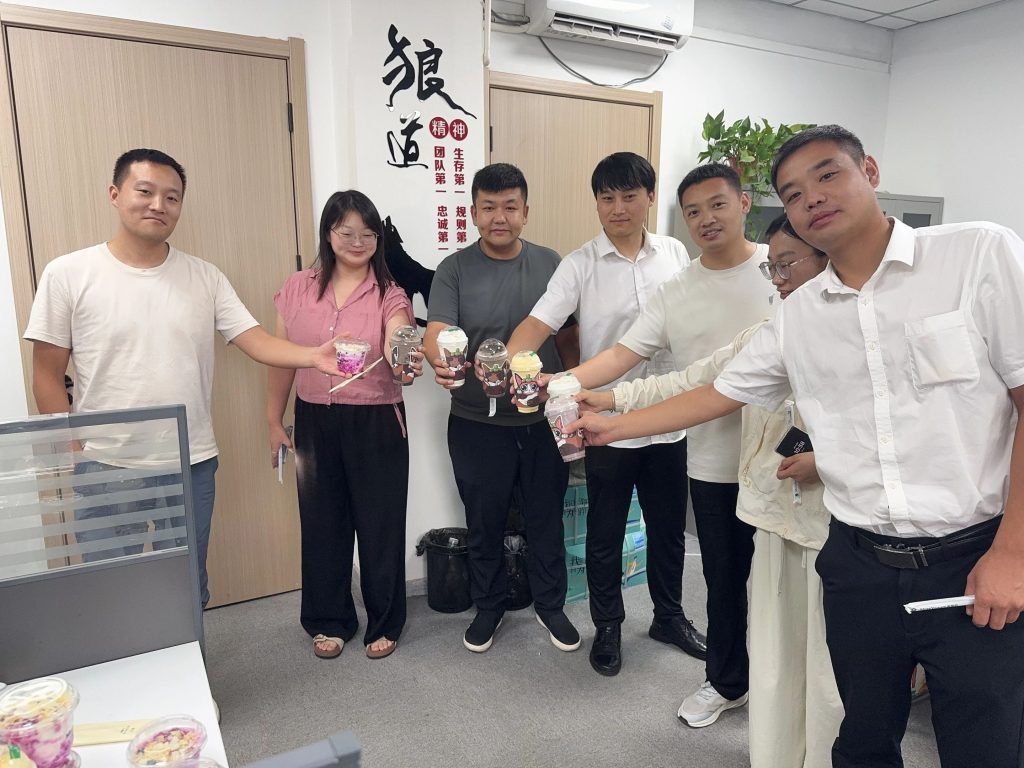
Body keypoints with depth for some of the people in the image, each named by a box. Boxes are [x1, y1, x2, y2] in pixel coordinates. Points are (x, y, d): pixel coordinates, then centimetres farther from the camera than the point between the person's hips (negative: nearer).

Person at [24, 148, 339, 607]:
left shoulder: (205, 278, 1)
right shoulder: (68, 275, -5)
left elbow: (257, 341, -7)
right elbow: (48, 376, -2)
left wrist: (314, 356, -27)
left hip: (191, 463, 2)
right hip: (105, 467, -2)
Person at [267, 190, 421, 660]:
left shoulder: (389, 295, -4)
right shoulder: (297, 290, 3)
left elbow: (396, 350, -22)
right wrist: (274, 421, 8)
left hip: (376, 422, -2)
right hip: (314, 420, 3)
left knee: (380, 524, 7)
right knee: (323, 521, 13)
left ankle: (384, 622, 28)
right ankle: (330, 620, 34)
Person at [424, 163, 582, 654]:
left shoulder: (550, 264, 2)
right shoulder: (456, 269, -5)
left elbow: (570, 333, 6)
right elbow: (435, 331, -18)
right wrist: (439, 360, -40)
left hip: (543, 420, 2)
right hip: (477, 425, -1)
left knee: (546, 521, 16)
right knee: (484, 525, 15)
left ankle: (551, 605, 38)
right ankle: (488, 608, 37)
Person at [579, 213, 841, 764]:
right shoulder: (764, 337, 8)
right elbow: (689, 382, 6)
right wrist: (612, 399, -1)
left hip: (838, 523, -5)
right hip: (775, 515, 5)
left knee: (830, 664, 8)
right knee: (773, 658, 16)